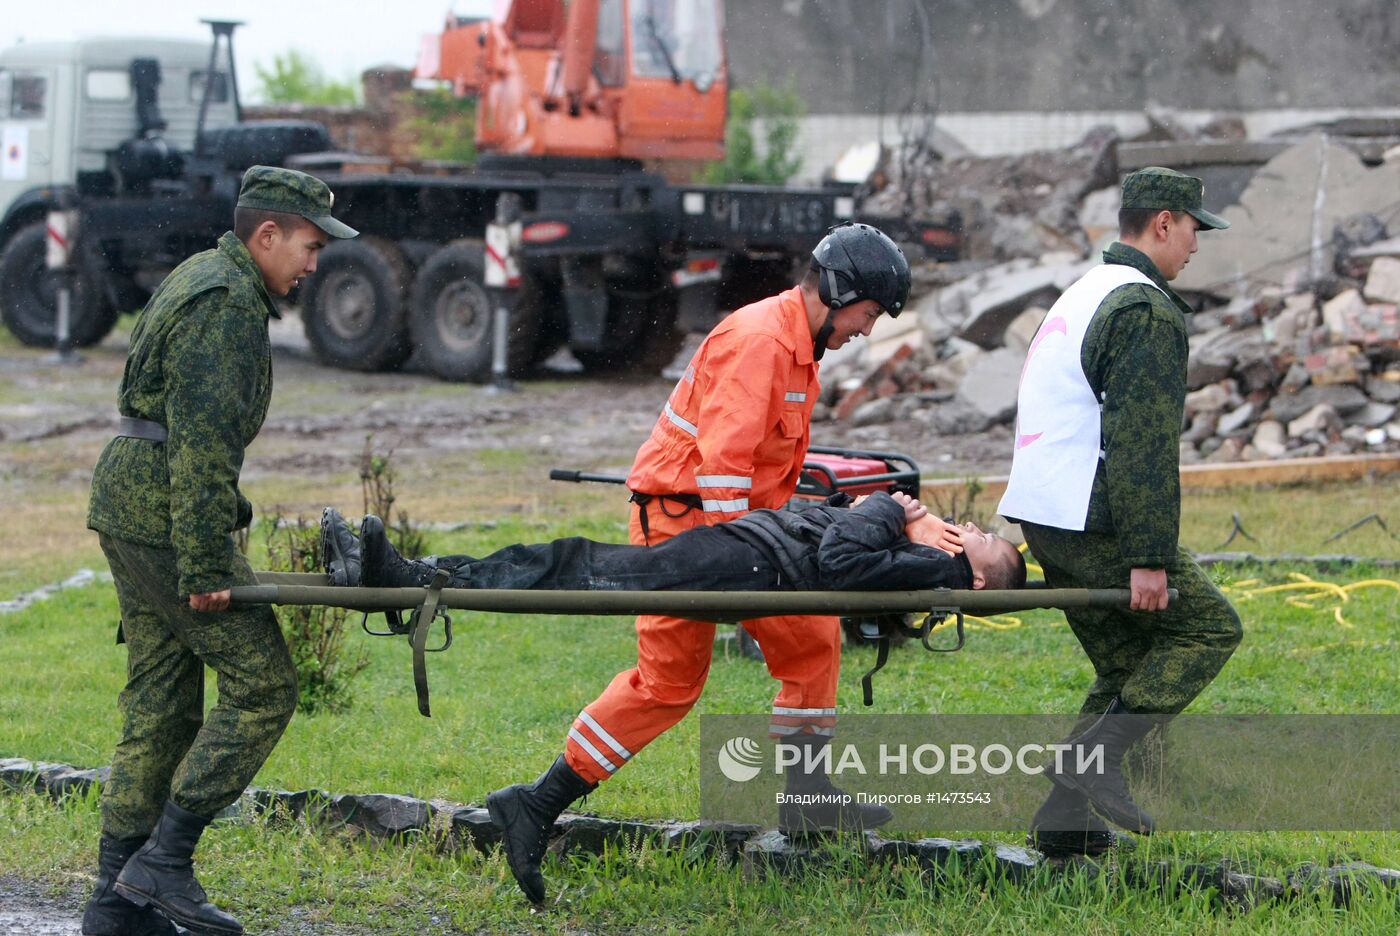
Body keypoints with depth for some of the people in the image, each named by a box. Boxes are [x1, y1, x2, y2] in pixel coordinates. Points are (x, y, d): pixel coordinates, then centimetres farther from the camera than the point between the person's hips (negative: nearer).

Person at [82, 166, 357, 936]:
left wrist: (218, 517, 26)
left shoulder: (200, 280, 18)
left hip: (124, 499, 10)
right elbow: (201, 441, -21)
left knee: (160, 704, 10)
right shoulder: (227, 306, -15)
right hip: (165, 515, -10)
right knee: (261, 685, -6)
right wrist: (204, 567, -22)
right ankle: (163, 861, -7)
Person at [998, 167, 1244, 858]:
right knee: (1208, 627, 0)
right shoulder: (1146, 309, -12)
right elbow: (1143, 443, -19)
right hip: (1091, 522, -9)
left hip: (1039, 515, 9)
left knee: (1129, 665, 13)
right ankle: (1095, 756, -11)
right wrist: (1149, 557, -21)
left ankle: (1064, 819, 6)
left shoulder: (1083, 295, 21)